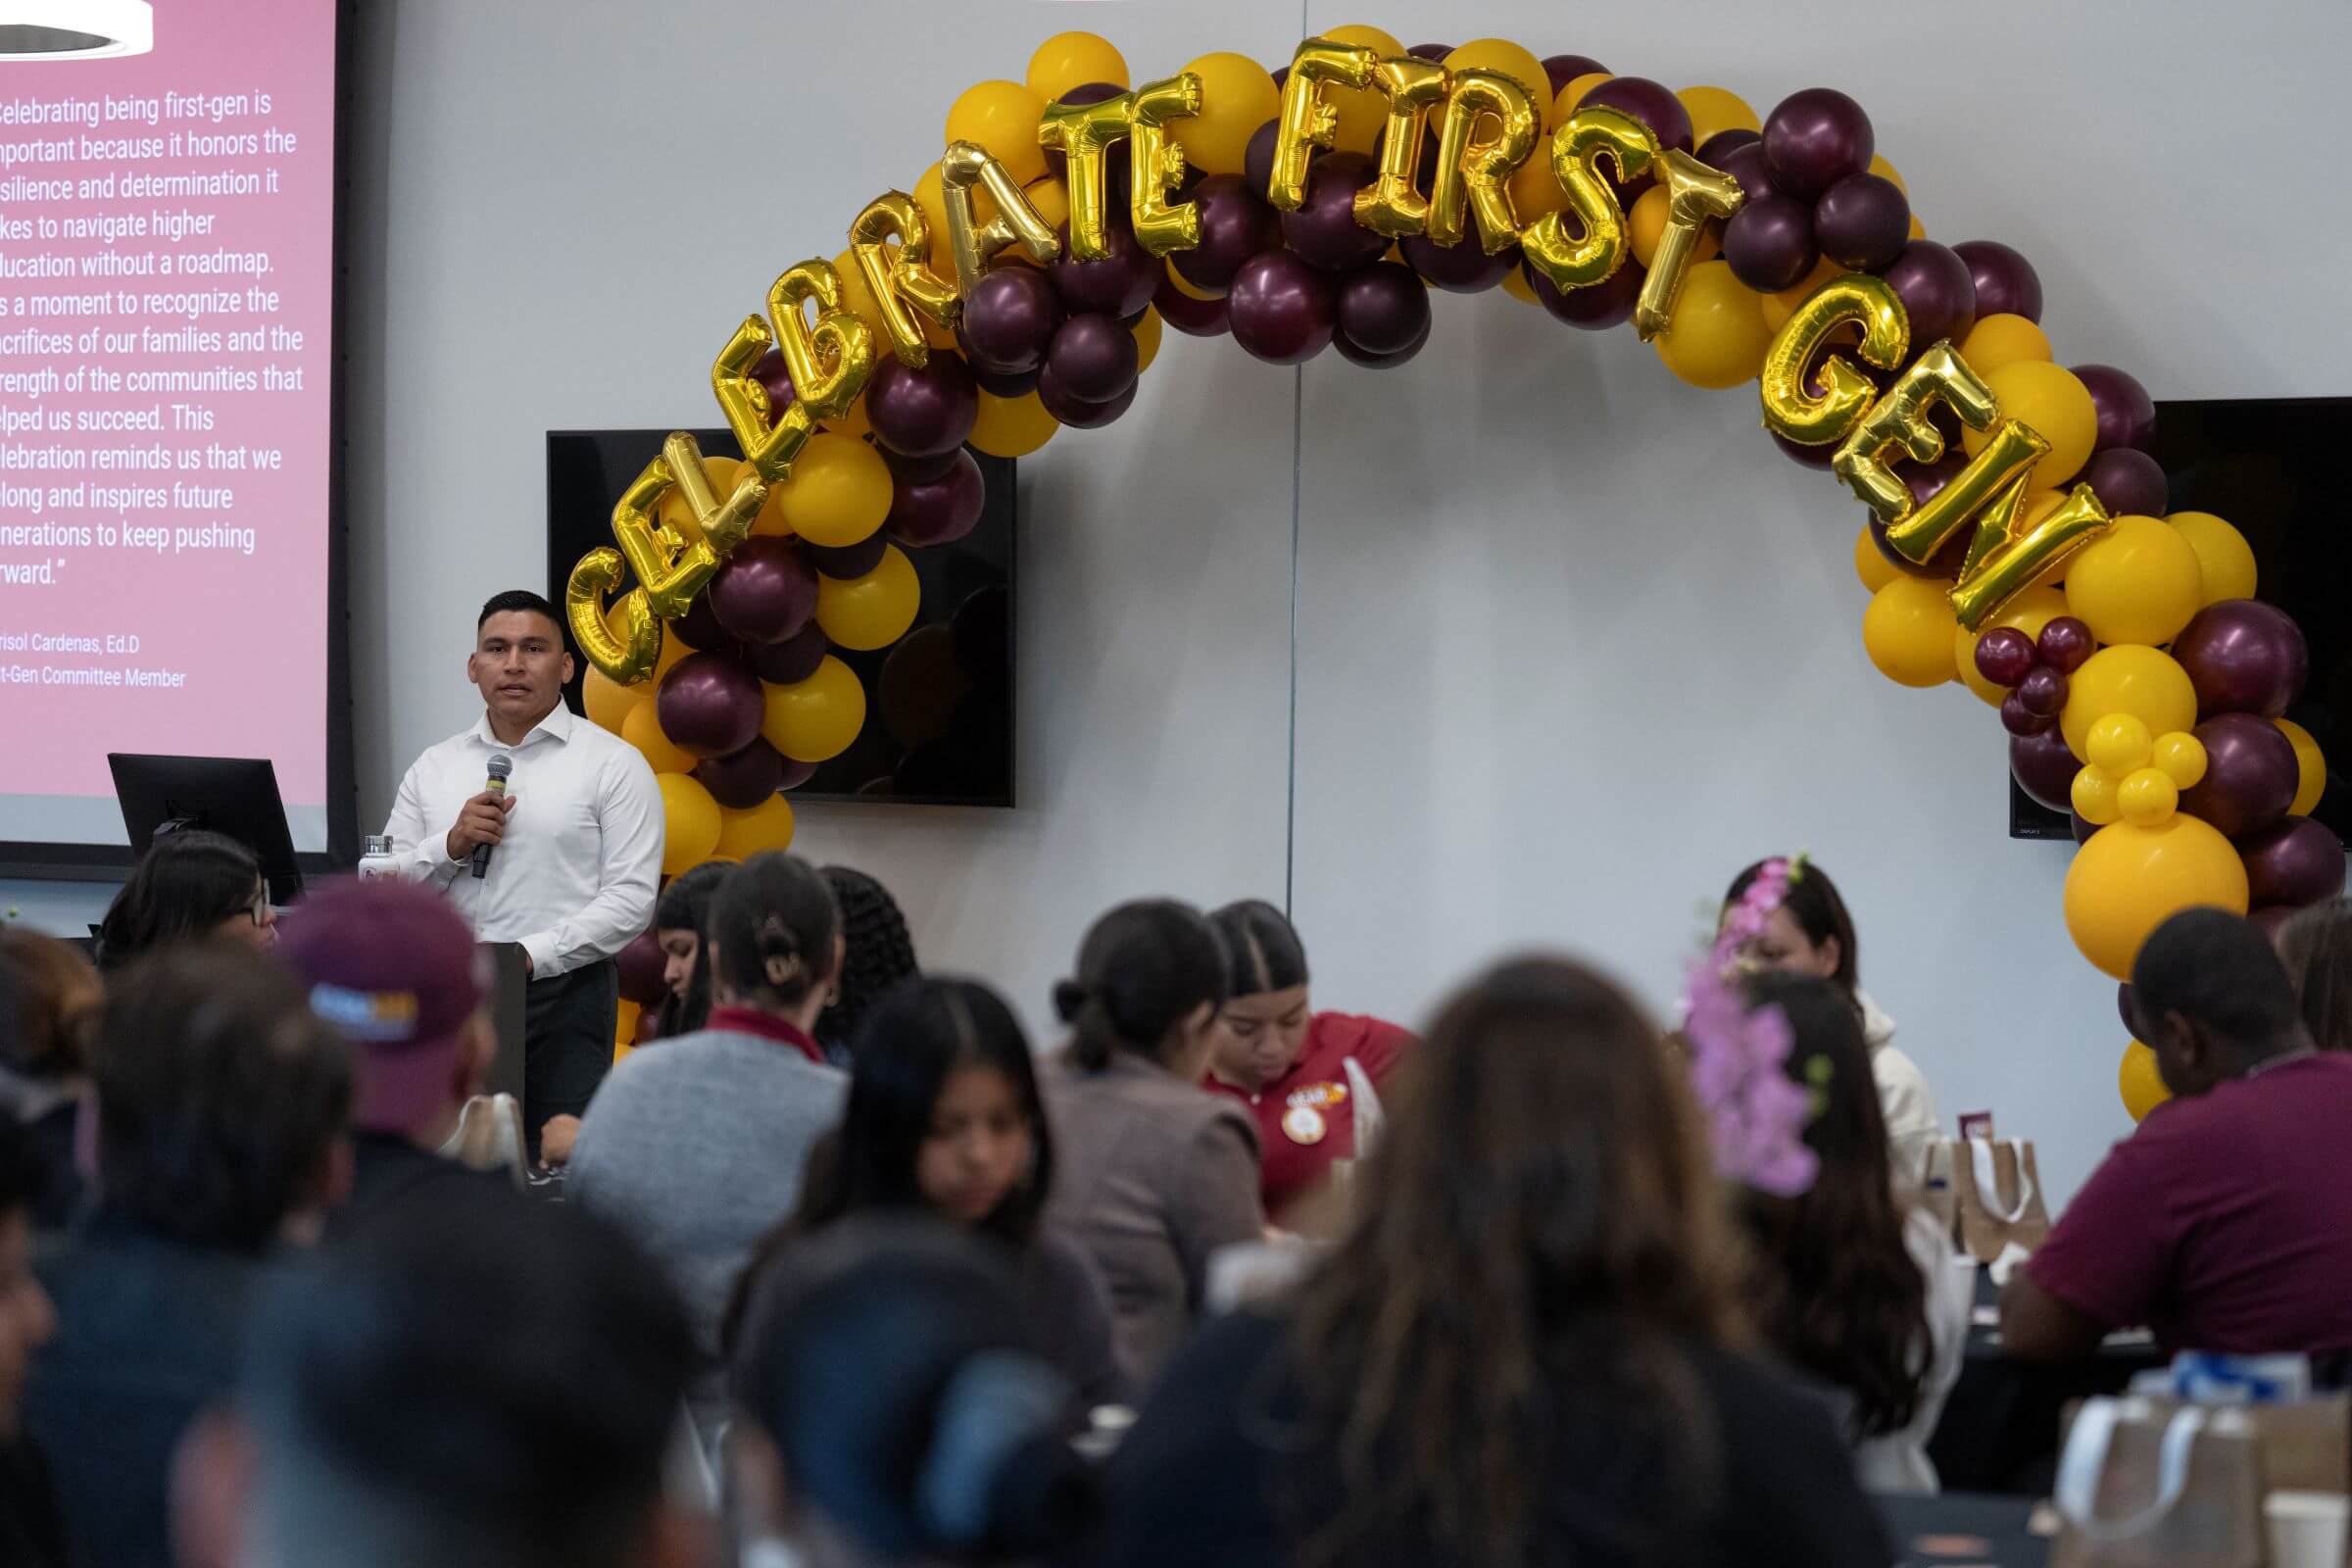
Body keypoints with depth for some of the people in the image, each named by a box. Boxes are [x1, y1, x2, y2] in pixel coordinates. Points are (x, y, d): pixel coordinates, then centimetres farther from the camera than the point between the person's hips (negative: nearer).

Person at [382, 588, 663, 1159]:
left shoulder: (613, 764, 1)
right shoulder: (434, 768, 14)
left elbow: (631, 897, -7)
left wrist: (531, 953, -16)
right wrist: (452, 845, -7)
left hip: (562, 992, -3)